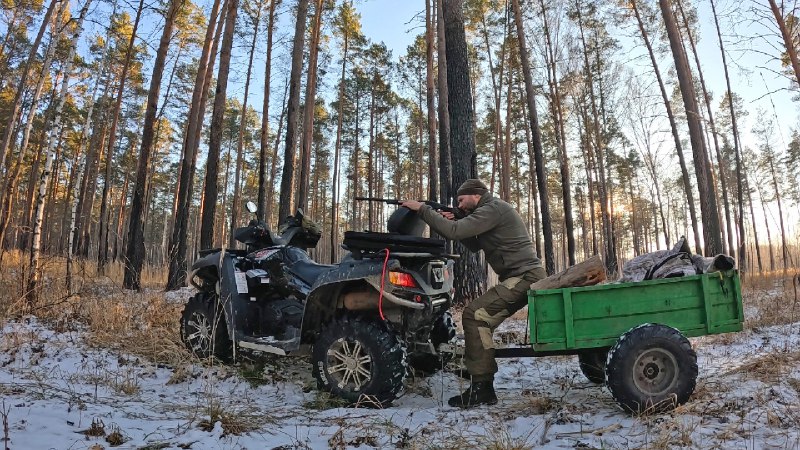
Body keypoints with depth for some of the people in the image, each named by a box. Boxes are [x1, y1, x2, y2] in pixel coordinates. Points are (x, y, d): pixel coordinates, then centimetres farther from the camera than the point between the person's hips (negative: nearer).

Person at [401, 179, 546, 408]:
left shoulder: (493, 208, -12)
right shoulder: (492, 210, 20)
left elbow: (455, 232, -22)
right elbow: (475, 246, 25)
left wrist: (422, 209, -13)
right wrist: (455, 222, 11)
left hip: (523, 277, -11)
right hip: (524, 278, 11)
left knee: (474, 315, -16)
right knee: (481, 320, 11)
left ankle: (481, 388, -11)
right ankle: (484, 388, 15)